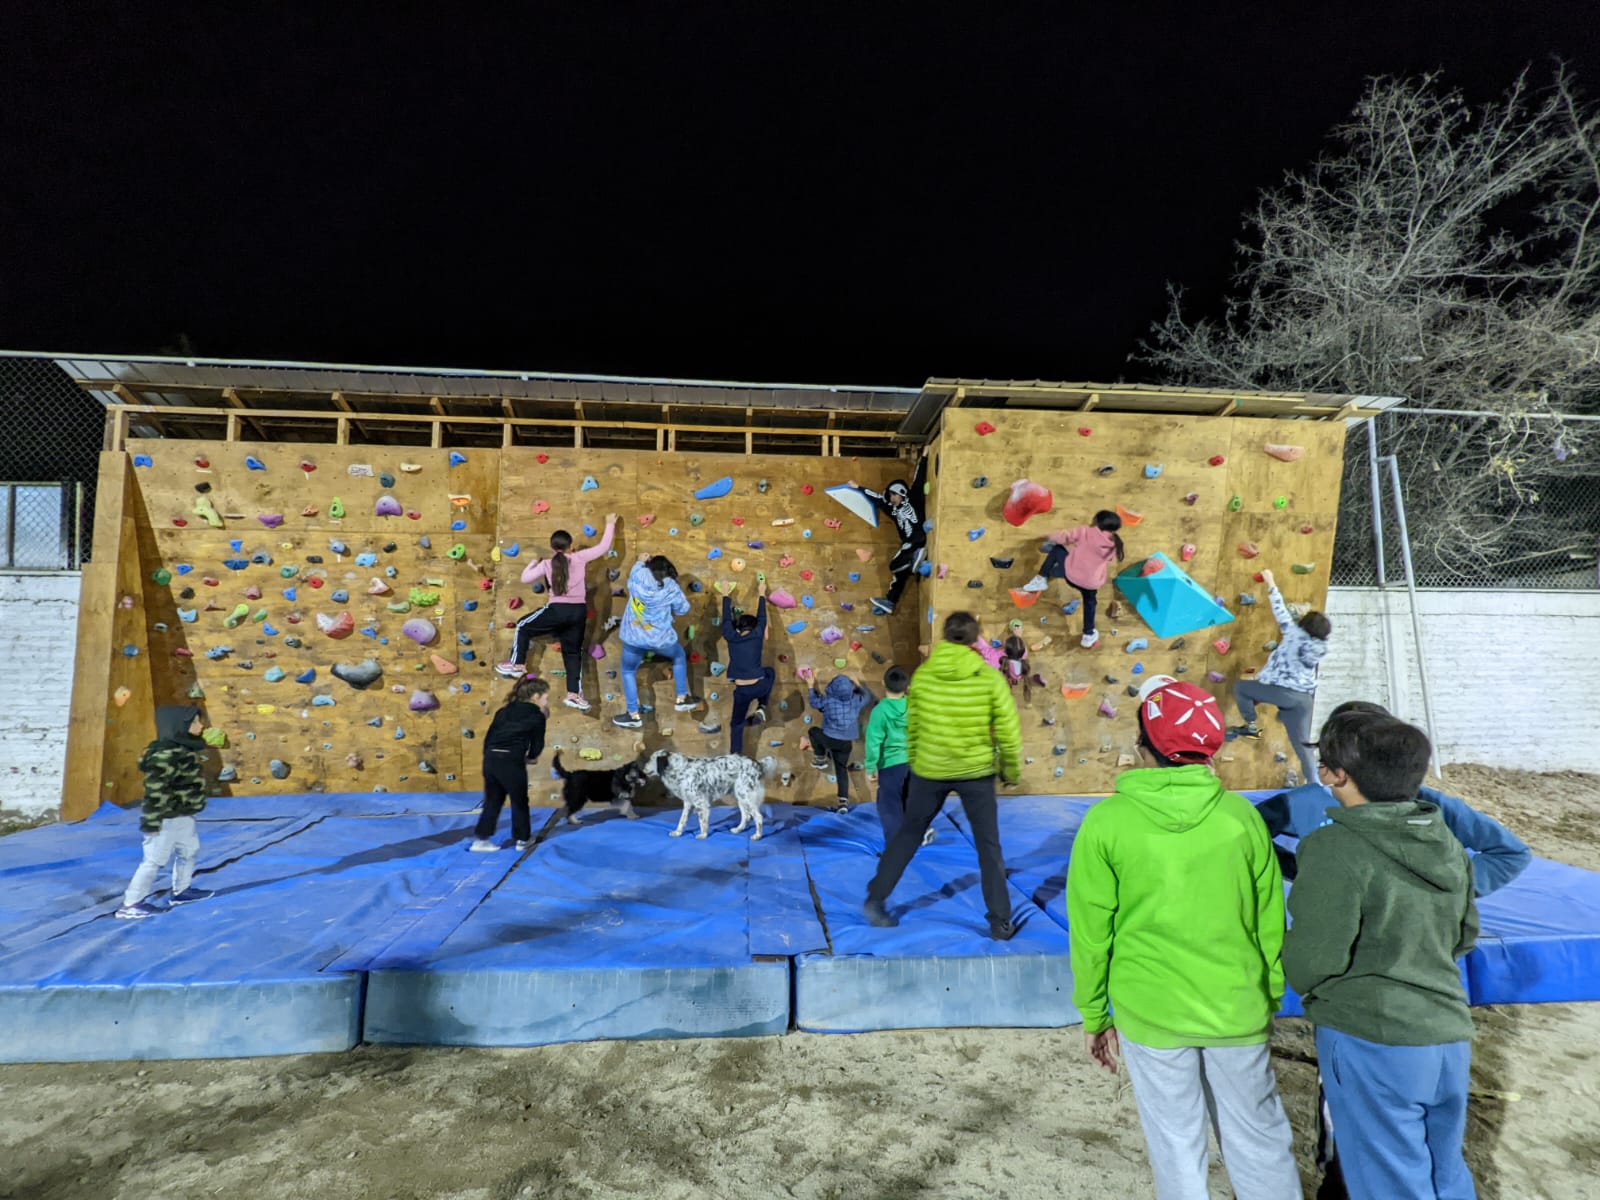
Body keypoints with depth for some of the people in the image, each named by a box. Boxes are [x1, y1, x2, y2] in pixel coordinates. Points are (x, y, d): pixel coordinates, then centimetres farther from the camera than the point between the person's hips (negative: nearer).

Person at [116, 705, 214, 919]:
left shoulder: (183, 750, 6)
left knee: (190, 851, 22)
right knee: (155, 859, 0)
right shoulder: (166, 755, -26)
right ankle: (130, 905, 13)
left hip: (182, 816, 11)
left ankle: (181, 891, 37)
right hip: (166, 819, -11)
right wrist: (152, 821, -25)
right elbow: (155, 789, -27)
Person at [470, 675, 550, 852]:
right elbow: (537, 746, 7)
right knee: (519, 802, 14)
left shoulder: (504, 710, 19)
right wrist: (529, 757, 28)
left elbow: (488, 737, 17)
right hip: (511, 761, -5)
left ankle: (480, 839, 19)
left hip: (490, 759, 6)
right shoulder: (537, 716, 3)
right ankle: (523, 839, 26)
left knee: (492, 801, 19)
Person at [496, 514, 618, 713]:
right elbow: (603, 547, 10)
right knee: (573, 652, 13)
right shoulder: (579, 558, 1)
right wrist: (610, 524, 22)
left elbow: (525, 578, 10)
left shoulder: (547, 564, 1)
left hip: (558, 610, -2)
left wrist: (535, 561, 26)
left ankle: (517, 665, 25)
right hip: (579, 611, 2)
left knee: (523, 627, 23)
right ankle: (574, 694, 10)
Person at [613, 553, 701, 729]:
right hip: (661, 638, 0)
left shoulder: (638, 576, -7)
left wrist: (641, 561, 34)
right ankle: (682, 699, 33)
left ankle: (634, 715, 21)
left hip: (633, 637, 0)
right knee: (680, 657, 28)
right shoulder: (671, 587, -9)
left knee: (628, 672, 20)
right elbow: (682, 609, 2)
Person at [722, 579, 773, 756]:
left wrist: (726, 596, 28)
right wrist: (761, 594, 26)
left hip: (741, 691, 1)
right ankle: (761, 708, 22)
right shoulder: (757, 635, -1)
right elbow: (762, 617, 13)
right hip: (759, 686, -1)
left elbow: (727, 619, 16)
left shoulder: (730, 637, 1)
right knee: (770, 672, 32)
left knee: (737, 723, 18)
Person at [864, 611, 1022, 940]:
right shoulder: (990, 678, -11)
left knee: (908, 834, 18)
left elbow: (911, 726, 2)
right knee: (988, 846, 13)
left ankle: (875, 899, 24)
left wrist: (914, 762, 17)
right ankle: (1000, 923, 19)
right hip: (976, 771, -1)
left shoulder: (922, 675, -6)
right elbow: (1008, 730, -7)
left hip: (929, 771, 2)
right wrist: (1011, 768, 8)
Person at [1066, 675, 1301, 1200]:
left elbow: (1091, 931, -8)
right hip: (1238, 1010, 3)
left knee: (1177, 1146, 15)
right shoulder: (1240, 815, -8)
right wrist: (1270, 999, 19)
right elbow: (1270, 923, 3)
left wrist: (1094, 1015, 6)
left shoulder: (1106, 823, -15)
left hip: (1151, 1015, -2)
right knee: (1259, 1138, 22)